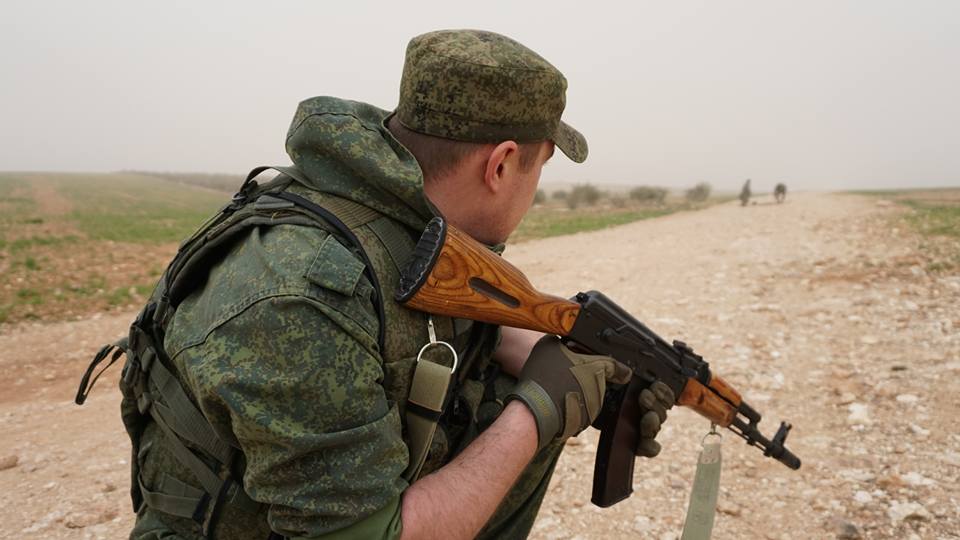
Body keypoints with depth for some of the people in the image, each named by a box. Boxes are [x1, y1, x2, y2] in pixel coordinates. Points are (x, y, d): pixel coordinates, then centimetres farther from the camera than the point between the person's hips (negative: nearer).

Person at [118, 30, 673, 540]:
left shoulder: (410, 215, -11)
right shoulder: (299, 301, -32)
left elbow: (473, 318, 7)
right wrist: (538, 411, -22)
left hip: (362, 485, 6)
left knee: (519, 393, -2)